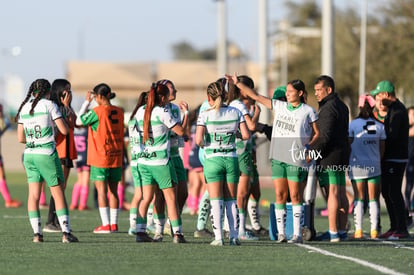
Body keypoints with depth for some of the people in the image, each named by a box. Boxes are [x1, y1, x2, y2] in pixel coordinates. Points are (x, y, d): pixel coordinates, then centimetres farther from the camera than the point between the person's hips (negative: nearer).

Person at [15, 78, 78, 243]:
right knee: (58, 193, 0)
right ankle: (66, 232, -4)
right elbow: (64, 130, -6)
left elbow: (20, 138, 10)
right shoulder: (49, 105, -6)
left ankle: (37, 233, -1)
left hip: (29, 154, 4)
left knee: (33, 195, 5)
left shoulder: (24, 108, 9)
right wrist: (60, 118, 11)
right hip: (47, 155, -4)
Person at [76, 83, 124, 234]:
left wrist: (87, 101, 4)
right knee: (113, 191, 10)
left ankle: (106, 225, -5)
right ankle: (113, 224, 11)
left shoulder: (97, 112, -14)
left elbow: (79, 121, -3)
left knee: (101, 191, -2)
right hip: (116, 157, 5)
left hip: (100, 158, -5)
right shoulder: (119, 112, 3)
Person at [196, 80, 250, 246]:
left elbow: (198, 140, -17)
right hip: (231, 158, 3)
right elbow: (246, 135, -2)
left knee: (216, 200, 1)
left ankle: (218, 237, -5)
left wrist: (203, 145, 5)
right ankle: (234, 236, 7)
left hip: (213, 159, -3)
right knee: (231, 200, 11)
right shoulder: (235, 113, 0)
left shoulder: (205, 115, -8)